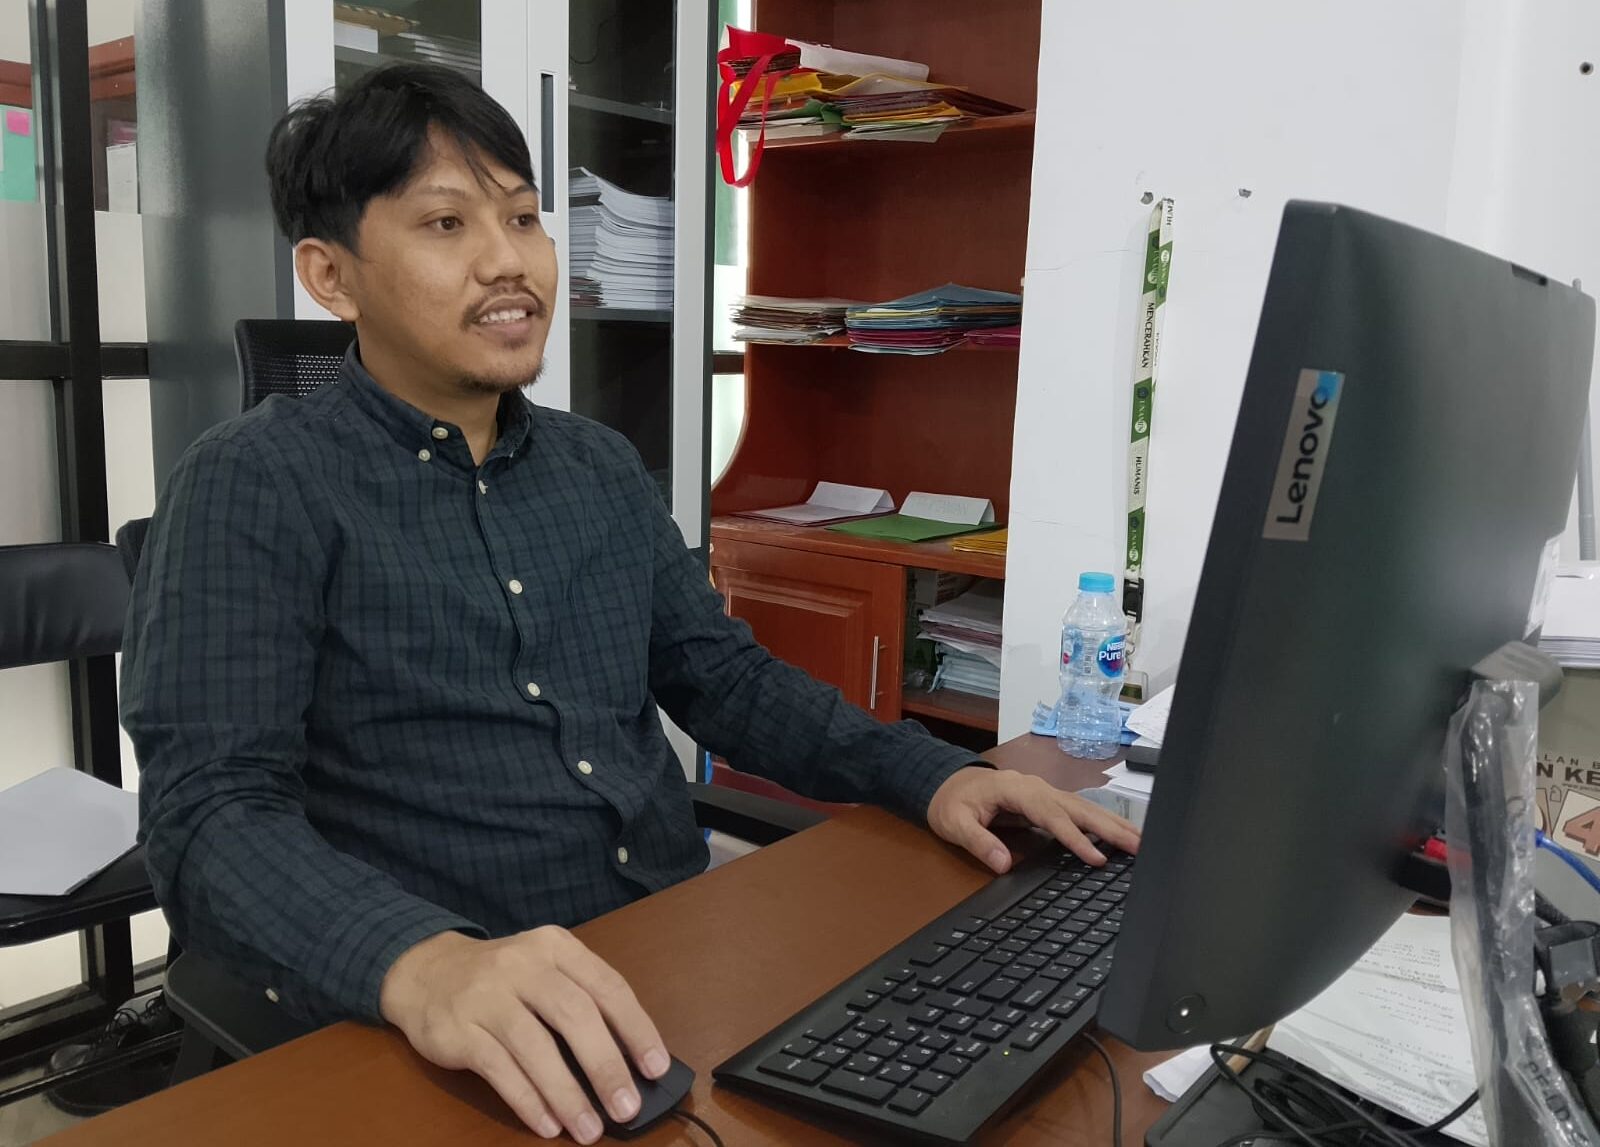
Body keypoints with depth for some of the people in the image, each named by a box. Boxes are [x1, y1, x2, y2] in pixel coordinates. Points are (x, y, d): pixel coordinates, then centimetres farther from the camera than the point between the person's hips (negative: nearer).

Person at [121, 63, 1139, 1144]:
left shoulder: (602, 466, 10)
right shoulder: (255, 487, -8)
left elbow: (725, 677, 14)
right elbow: (215, 814, -17)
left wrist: (936, 776, 0)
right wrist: (425, 966, -36)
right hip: (442, 1031, -4)